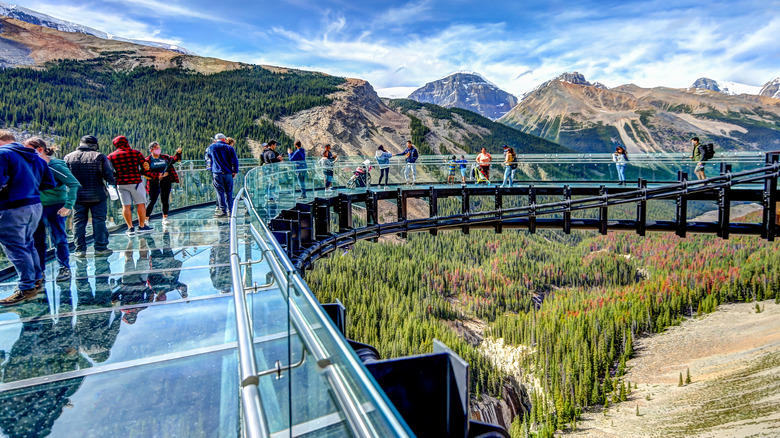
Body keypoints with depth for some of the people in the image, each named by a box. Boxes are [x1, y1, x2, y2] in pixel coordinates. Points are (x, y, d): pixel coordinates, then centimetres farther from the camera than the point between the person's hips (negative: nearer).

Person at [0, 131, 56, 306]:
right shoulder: (35, 157, 15)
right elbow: (50, 183, 15)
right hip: (35, 205, 8)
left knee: (15, 247, 0)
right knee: (27, 244, 20)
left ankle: (27, 288, 4)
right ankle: (37, 280, 28)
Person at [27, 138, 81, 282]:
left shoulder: (55, 166, -14)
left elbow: (74, 184, -18)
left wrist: (68, 205, -21)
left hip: (54, 208, -7)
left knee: (58, 239, 0)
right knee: (37, 240, 12)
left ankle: (65, 269, 12)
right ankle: (39, 270, 24)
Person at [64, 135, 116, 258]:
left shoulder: (68, 157, 3)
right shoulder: (100, 157, -6)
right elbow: (110, 176, -9)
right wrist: (113, 181, 11)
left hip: (77, 196, 2)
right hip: (98, 196, -2)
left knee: (78, 222, 9)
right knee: (99, 221, 5)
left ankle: (80, 249, 10)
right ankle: (100, 248, 7)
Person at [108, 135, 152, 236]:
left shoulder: (111, 156, 6)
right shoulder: (136, 153, 1)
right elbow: (146, 167, -1)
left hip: (120, 183, 3)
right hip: (135, 182, -2)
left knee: (126, 206, 6)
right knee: (140, 204, 6)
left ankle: (130, 228, 8)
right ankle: (142, 226, 10)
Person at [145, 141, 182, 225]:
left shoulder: (165, 157, 12)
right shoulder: (148, 160, -1)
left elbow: (175, 159, 12)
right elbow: (146, 172, -8)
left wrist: (178, 153, -7)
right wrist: (158, 175, -17)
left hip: (166, 182, 4)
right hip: (154, 183, -4)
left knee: (165, 201, 7)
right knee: (152, 201, -6)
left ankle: (165, 218, 17)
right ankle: (145, 219, 3)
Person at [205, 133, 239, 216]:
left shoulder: (211, 147, 7)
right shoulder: (230, 148, 6)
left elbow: (207, 158, 21)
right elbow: (234, 160, 2)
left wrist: (210, 169, 34)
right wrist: (235, 172, 7)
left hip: (216, 173, -1)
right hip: (228, 173, 1)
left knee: (220, 192, -1)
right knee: (229, 192, 9)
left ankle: (223, 211, -4)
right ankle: (230, 210, 13)